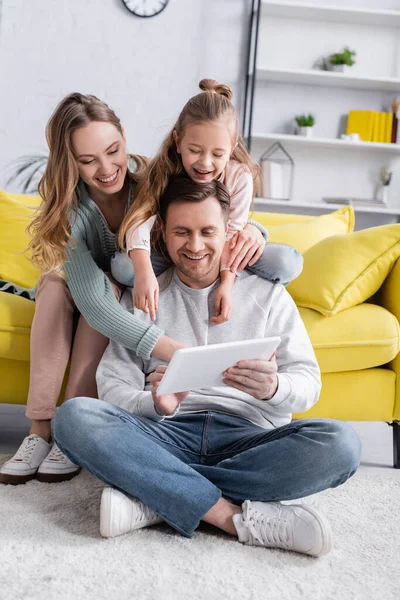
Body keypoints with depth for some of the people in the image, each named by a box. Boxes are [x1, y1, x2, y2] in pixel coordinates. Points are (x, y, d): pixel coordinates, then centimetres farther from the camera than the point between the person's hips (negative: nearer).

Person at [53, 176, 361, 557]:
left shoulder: (267, 294, 13)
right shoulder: (140, 299, 14)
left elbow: (308, 383, 5)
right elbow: (113, 387, 4)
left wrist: (273, 388, -20)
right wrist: (156, 404, -19)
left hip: (248, 437, 1)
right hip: (166, 435, 0)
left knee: (340, 443, -29)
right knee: (74, 416, -26)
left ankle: (155, 499, -24)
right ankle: (235, 516, -28)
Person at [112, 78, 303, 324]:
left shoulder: (240, 177, -19)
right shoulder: (165, 171, -21)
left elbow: (232, 234, -23)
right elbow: (140, 220, -35)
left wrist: (226, 283, -40)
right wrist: (144, 271, -53)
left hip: (217, 256, 1)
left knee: (289, 262, -23)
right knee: (121, 266, -30)